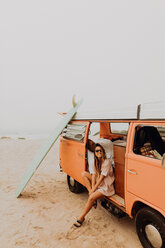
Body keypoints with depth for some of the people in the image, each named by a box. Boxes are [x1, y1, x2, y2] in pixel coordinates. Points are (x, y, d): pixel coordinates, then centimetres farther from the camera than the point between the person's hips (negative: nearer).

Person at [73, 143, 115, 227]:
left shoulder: (107, 162, -19)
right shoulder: (96, 162, 5)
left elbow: (101, 178, -20)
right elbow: (94, 175, -3)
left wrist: (93, 189, -18)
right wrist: (92, 188, -15)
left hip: (106, 186, -7)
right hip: (97, 183, 8)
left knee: (92, 198, -25)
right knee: (84, 174, -8)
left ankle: (81, 218, -7)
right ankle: (91, 193, -10)